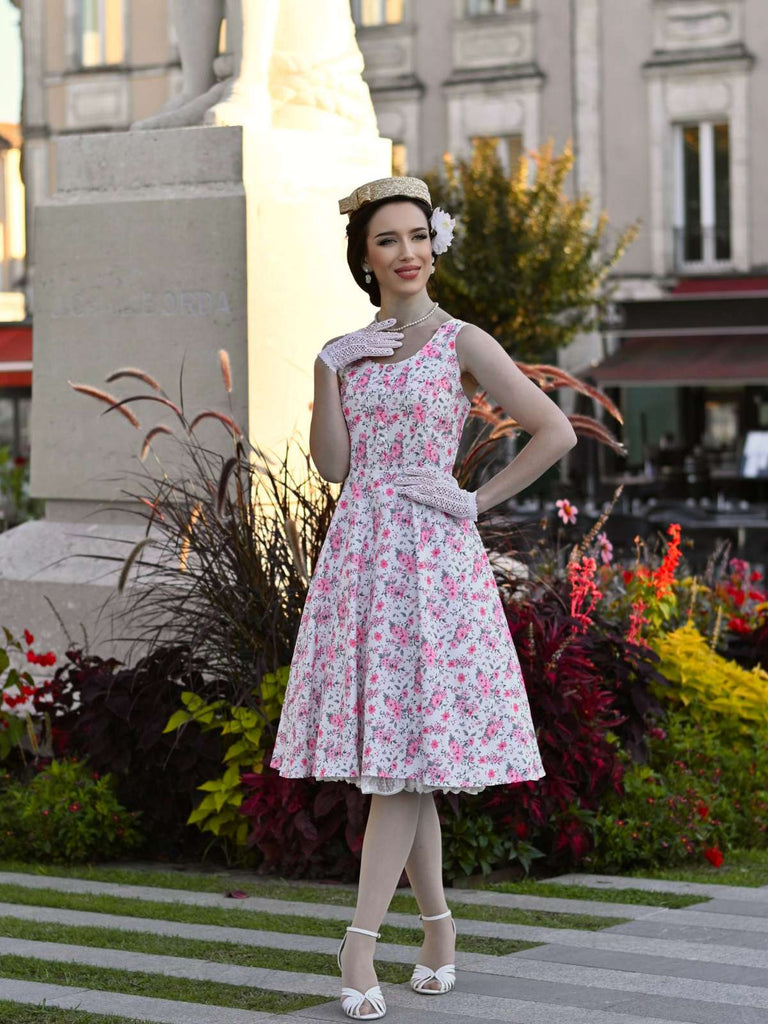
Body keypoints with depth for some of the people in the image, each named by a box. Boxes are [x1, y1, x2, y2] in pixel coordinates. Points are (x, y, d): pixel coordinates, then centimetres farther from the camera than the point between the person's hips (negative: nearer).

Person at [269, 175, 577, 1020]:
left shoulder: (462, 344, -1)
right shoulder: (347, 351, 13)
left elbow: (555, 431, -4)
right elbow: (332, 465, 4)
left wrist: (477, 500, -6)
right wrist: (329, 368, -4)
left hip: (432, 555, -5)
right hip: (358, 551, 5)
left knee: (405, 754, -8)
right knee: (391, 758, 6)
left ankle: (360, 942, -7)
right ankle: (437, 925, 18)